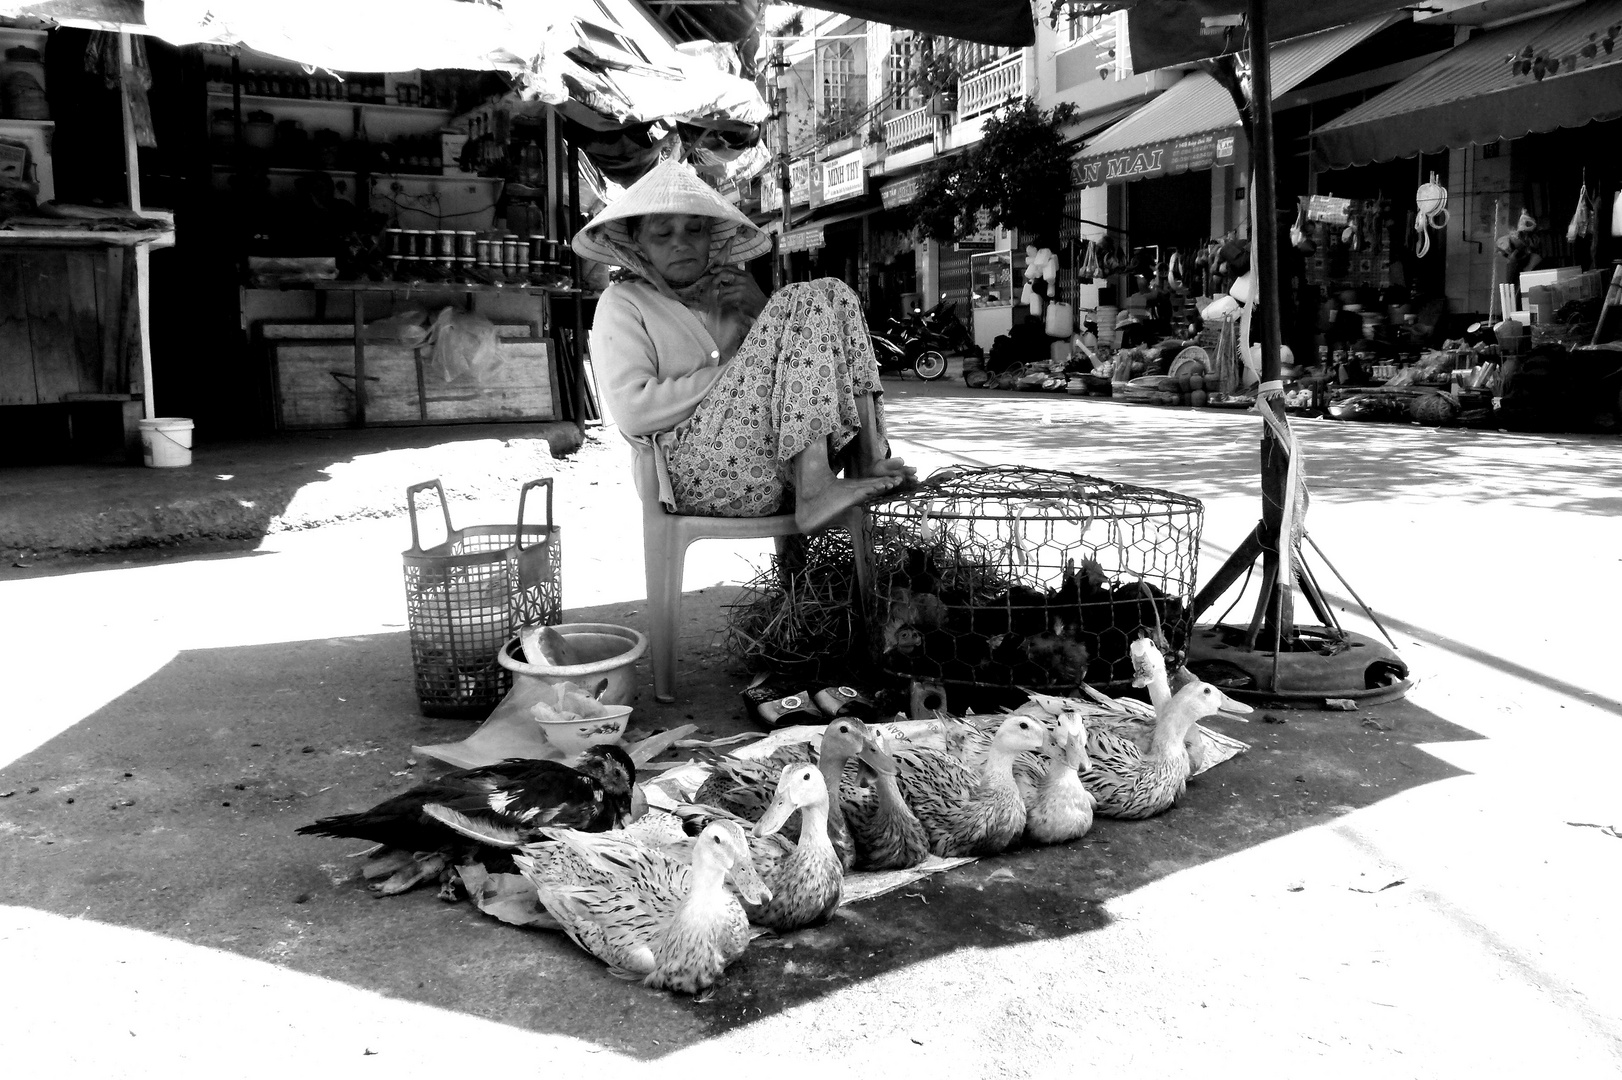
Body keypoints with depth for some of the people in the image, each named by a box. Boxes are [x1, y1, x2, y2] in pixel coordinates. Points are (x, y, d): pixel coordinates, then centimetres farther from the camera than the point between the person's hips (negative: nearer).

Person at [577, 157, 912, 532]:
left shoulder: (731, 287, 27)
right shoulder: (624, 301, 10)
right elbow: (633, 412, -7)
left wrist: (762, 308, 3)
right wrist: (733, 372, -7)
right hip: (699, 469, -6)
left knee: (833, 295, 0)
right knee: (804, 301, -16)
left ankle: (866, 460, -16)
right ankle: (812, 494, -29)